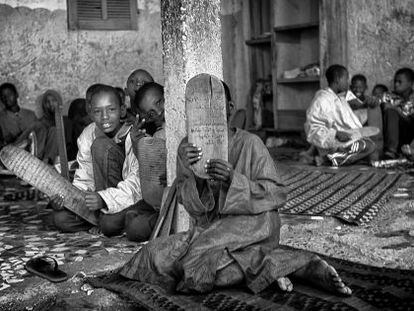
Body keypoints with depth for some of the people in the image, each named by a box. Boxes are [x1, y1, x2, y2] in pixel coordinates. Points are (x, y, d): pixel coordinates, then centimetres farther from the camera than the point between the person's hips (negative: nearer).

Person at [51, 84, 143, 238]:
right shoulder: (87, 136, -2)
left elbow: (137, 183, -25)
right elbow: (84, 180, 0)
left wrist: (104, 198, -39)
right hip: (100, 195, 5)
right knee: (61, 218, -17)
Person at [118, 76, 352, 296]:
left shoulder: (249, 143, -7)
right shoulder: (188, 147, 5)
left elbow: (277, 194, -9)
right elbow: (188, 203, 0)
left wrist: (234, 179, -24)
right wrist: (191, 173, -22)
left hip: (252, 221, -7)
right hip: (210, 227, 7)